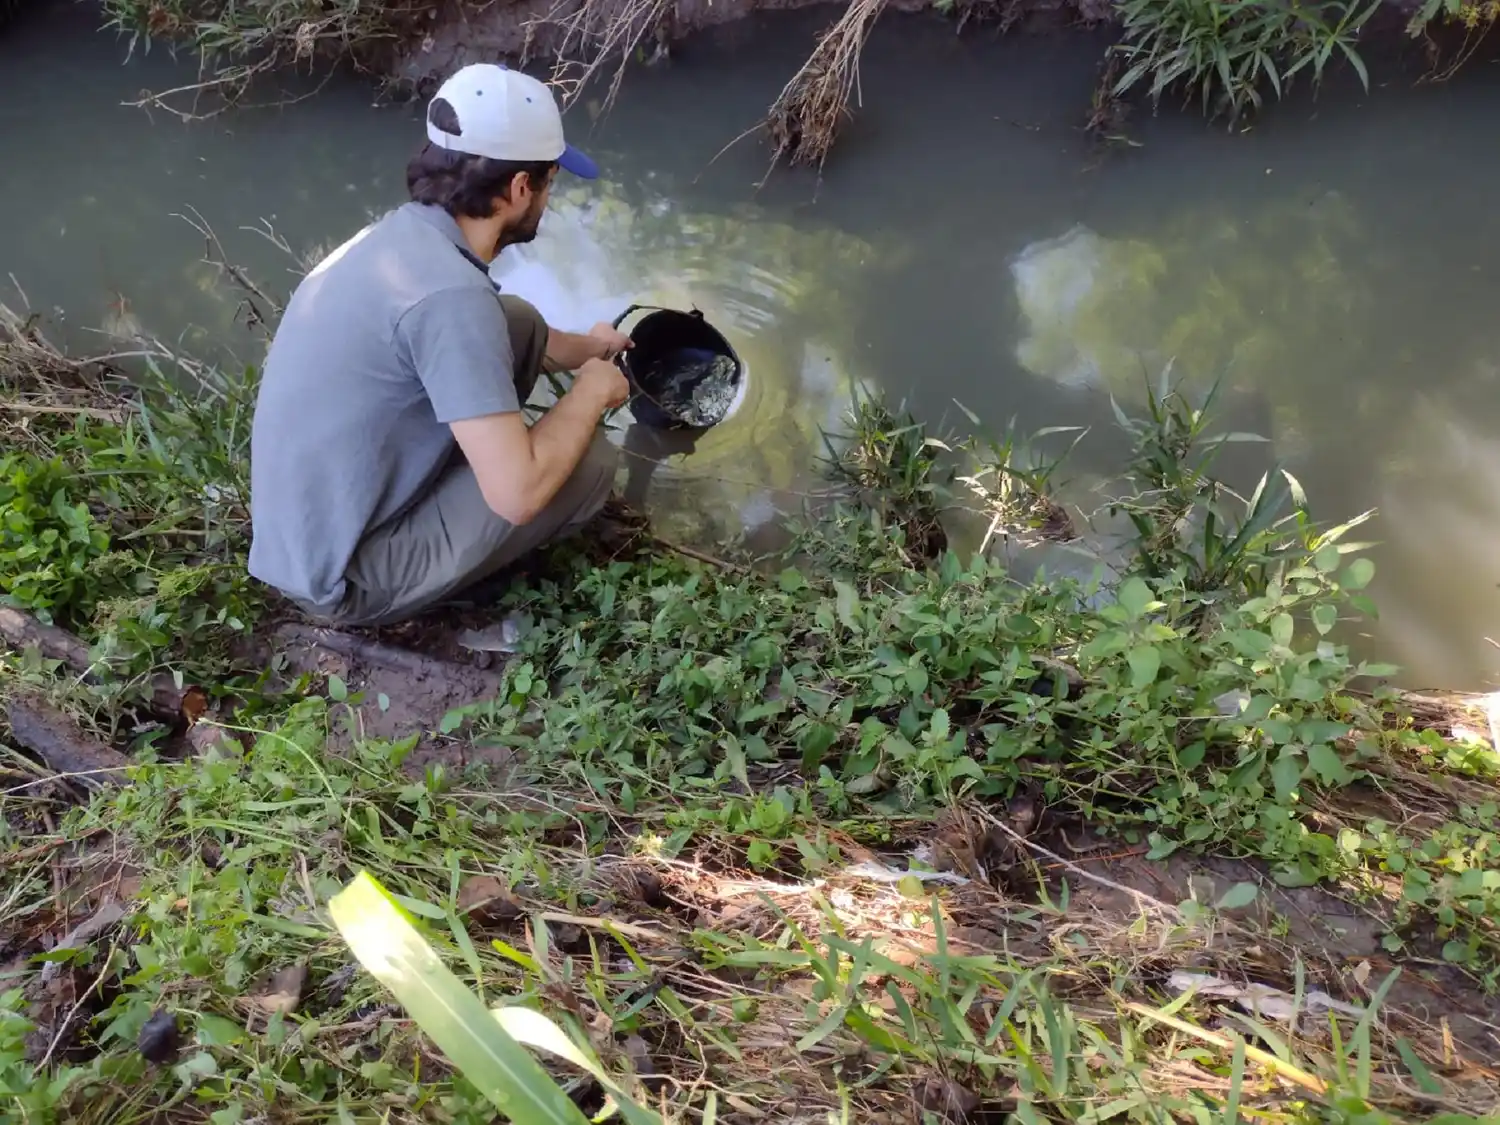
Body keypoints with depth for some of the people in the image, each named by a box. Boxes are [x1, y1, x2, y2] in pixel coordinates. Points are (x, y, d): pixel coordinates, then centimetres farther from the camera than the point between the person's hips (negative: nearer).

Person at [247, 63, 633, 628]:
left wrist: (582, 347, 37)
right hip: (347, 579, -8)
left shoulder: (407, 232, 1)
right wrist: (590, 391, -11)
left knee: (521, 324, 6)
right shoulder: (448, 293, -28)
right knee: (590, 460, -11)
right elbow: (518, 494, -28)